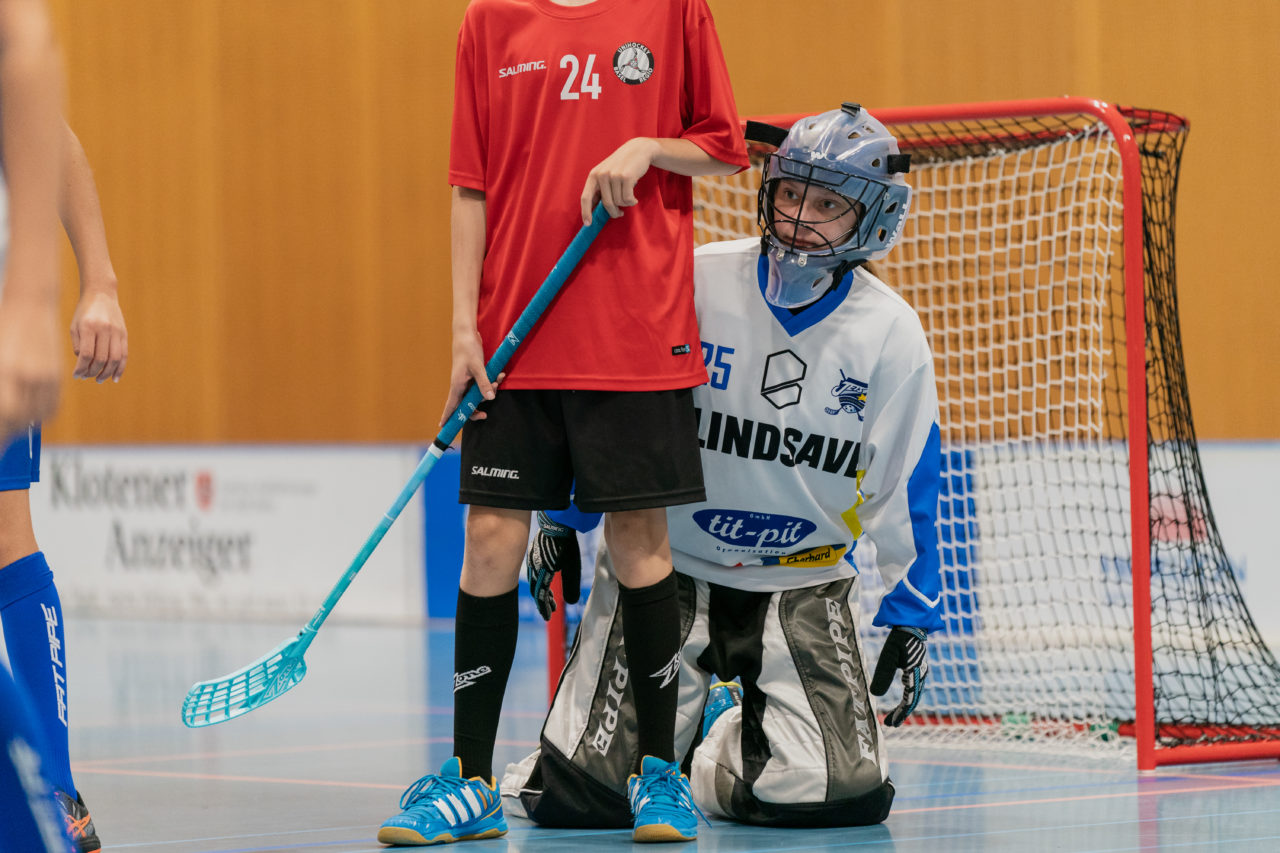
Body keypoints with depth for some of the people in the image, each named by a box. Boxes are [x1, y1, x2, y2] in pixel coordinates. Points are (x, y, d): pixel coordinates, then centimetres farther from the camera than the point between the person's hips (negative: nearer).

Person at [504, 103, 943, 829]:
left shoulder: (891, 334, -6)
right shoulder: (693, 285, -11)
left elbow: (908, 488, 2)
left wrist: (912, 617, 3)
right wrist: (560, 522, 4)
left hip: (803, 584, 2)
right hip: (669, 562, -1)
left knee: (844, 794, -13)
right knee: (585, 794, -13)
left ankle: (730, 738, 21)